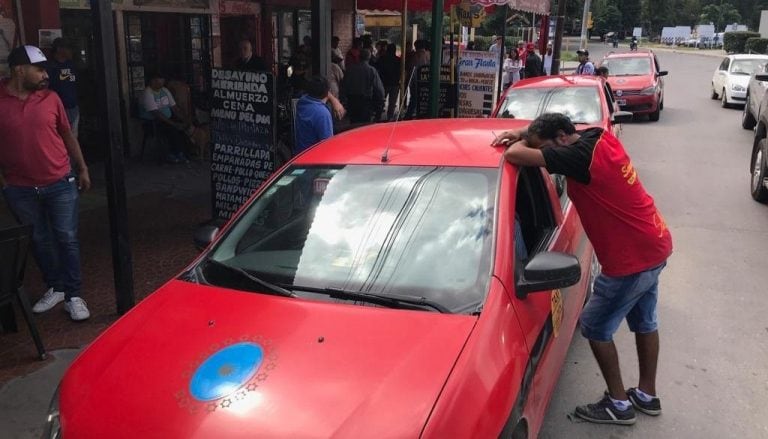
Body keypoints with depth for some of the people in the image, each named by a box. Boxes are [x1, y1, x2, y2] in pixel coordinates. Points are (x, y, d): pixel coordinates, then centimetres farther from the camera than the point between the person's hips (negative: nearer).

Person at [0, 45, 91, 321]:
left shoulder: (50, 98, 0)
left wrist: (83, 169, 9)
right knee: (39, 240, 13)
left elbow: (68, 135, 8)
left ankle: (73, 295, 12)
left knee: (67, 238, 3)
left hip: (60, 184, 0)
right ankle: (55, 288, 30)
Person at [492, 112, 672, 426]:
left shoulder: (580, 155, -24)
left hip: (631, 259, -10)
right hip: (654, 246, 10)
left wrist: (521, 142, -6)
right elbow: (551, 131, 20)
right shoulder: (599, 137, 3)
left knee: (595, 326, 6)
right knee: (644, 322, 22)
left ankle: (618, 404, 18)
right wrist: (521, 133, 3)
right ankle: (647, 395, 38)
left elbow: (515, 155, -28)